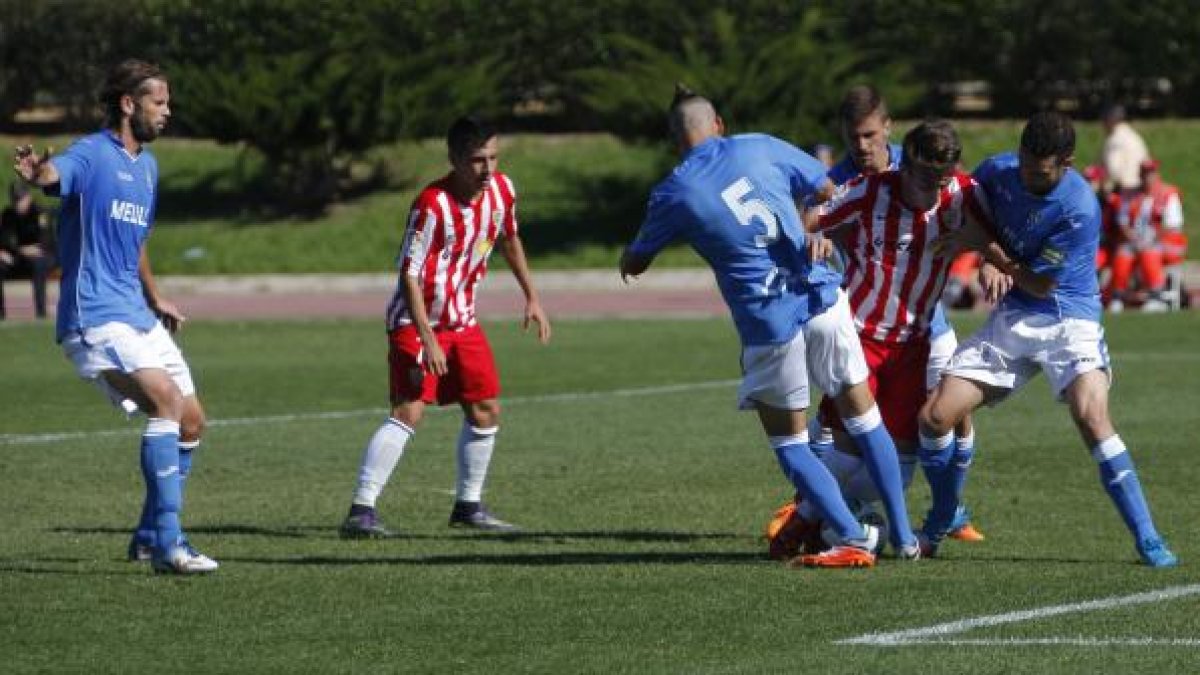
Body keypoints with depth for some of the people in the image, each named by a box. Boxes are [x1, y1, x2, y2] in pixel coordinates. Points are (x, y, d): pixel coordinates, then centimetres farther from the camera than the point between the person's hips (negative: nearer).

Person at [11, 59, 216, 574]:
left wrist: (156, 300, 32)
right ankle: (167, 544, -24)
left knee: (191, 420, 8)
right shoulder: (92, 155, -10)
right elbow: (54, 175, -34)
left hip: (137, 317, 9)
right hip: (95, 318, -9)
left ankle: (150, 536, 21)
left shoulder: (147, 165, 17)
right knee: (167, 398, -25)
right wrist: (36, 171, -57)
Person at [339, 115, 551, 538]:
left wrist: (532, 298, 21)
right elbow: (409, 275, -23)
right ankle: (361, 511, -22)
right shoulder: (433, 205, -24)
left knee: (486, 410, 9)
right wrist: (428, 340, -27)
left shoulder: (502, 189, -2)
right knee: (409, 411, -19)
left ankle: (468, 506, 25)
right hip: (416, 321, -8)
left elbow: (509, 241, 20)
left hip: (462, 320, 8)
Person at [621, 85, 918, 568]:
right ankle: (904, 536, 15)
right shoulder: (759, 148, 4)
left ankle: (853, 538, 0)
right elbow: (826, 190, 16)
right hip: (823, 300, 3)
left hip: (768, 324, -3)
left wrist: (627, 260, 38)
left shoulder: (673, 194, -2)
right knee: (863, 417, 14)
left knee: (789, 442, 11)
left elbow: (634, 264, 14)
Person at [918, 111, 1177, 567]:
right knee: (934, 418, -3)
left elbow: (1041, 285, -16)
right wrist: (989, 264, -4)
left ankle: (1148, 541, -26)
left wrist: (990, 251, -7)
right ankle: (942, 520, 23)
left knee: (1092, 416, -29)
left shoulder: (1079, 209, -22)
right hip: (1010, 319, 5)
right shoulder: (998, 171, -5)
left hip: (1067, 319, -5)